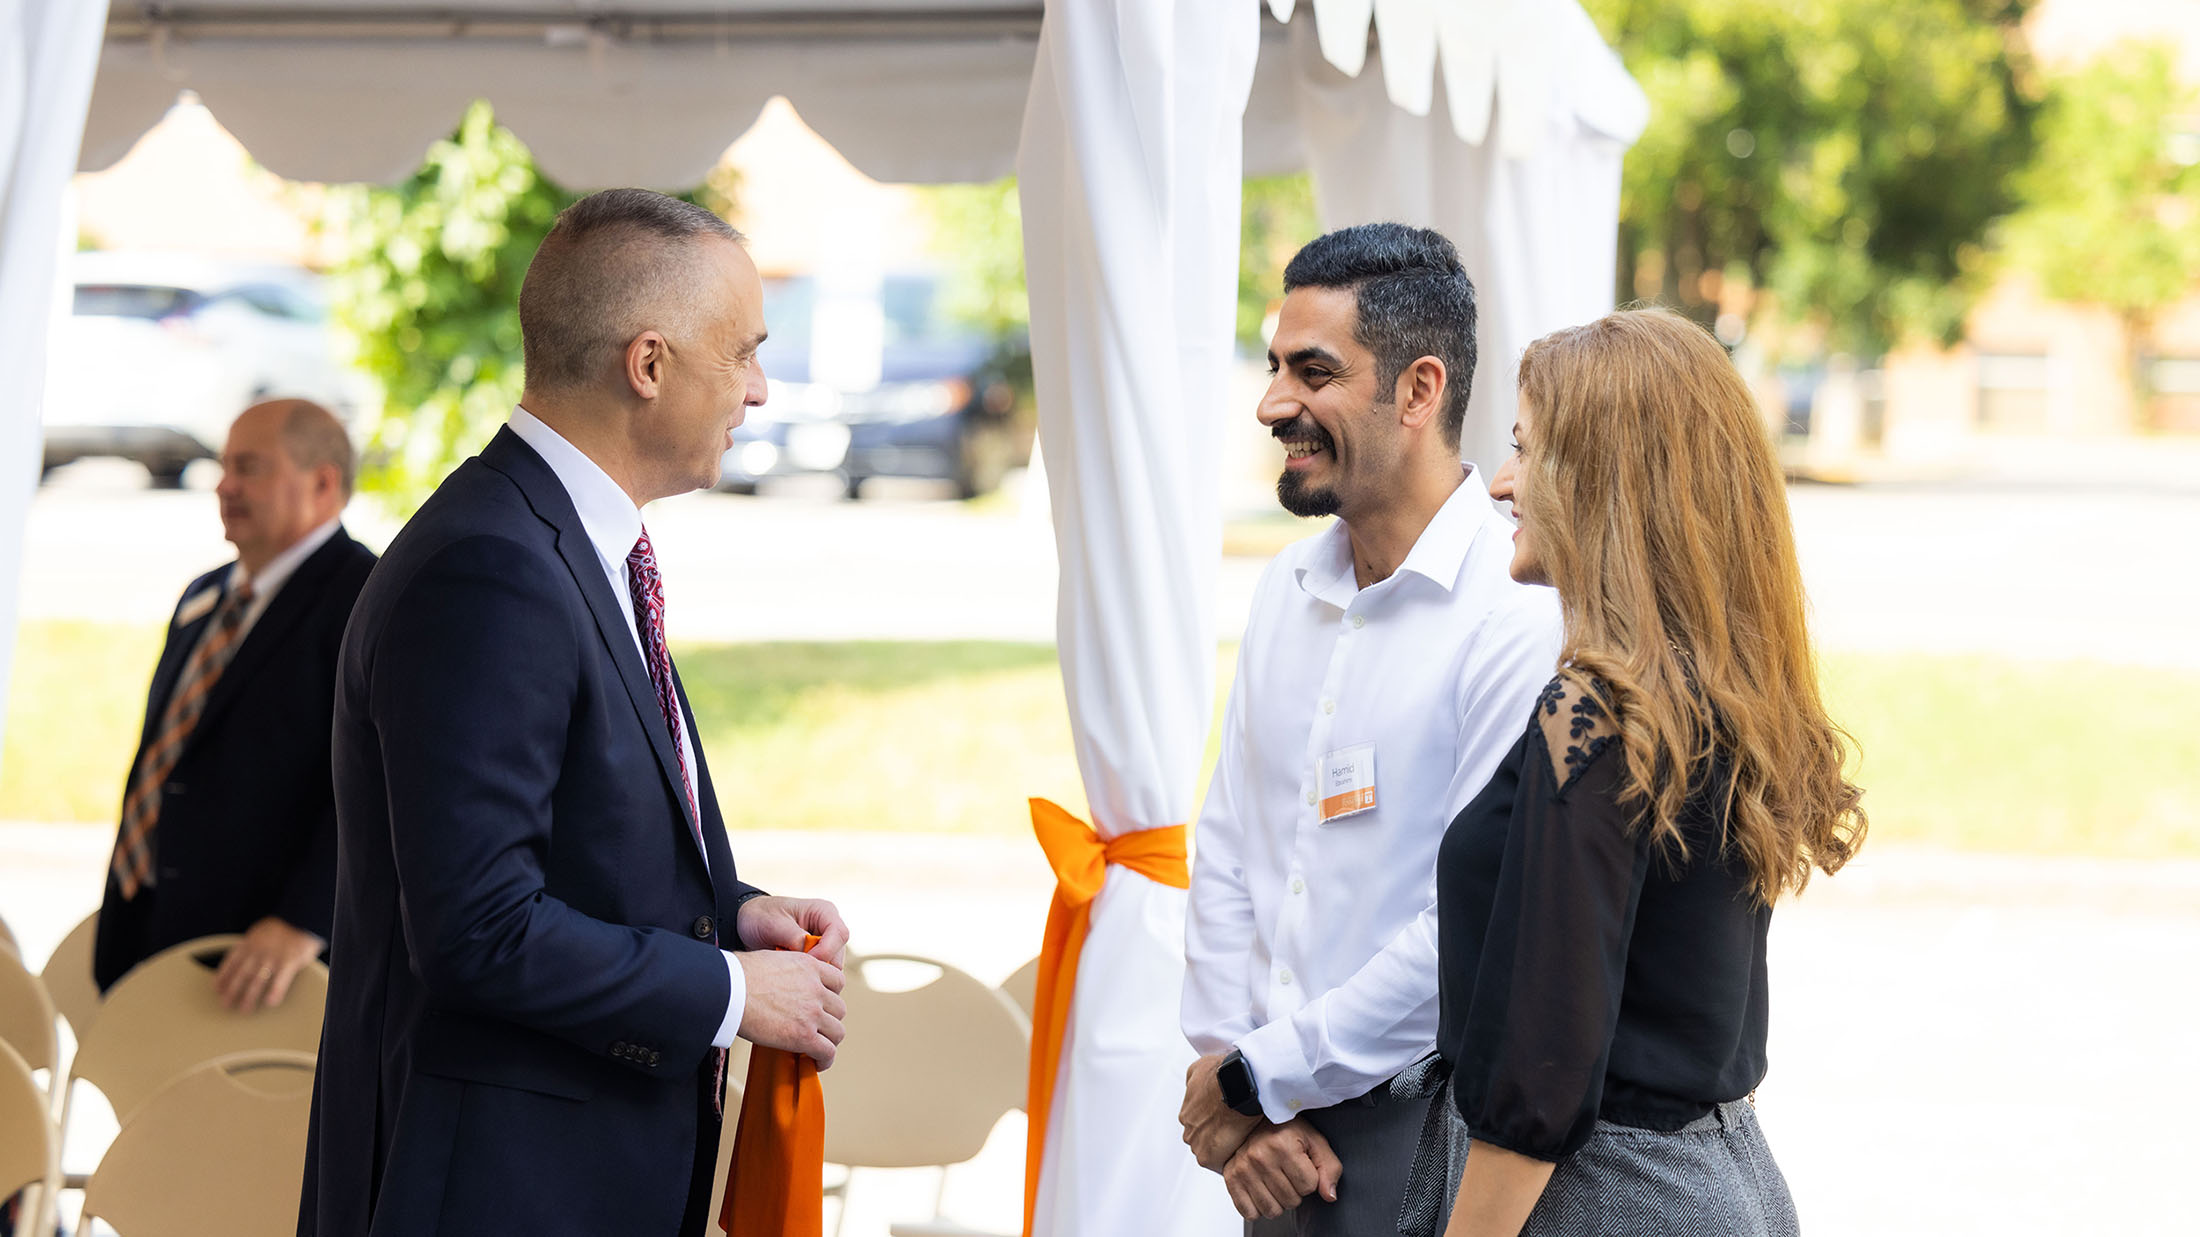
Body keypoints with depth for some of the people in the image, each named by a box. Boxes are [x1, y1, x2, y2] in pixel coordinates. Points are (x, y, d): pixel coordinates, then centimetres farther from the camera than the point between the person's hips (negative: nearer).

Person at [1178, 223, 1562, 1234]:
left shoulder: (1524, 618, -16)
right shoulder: (1288, 590, 8)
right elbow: (1225, 857, 9)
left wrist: (1257, 1078, -12)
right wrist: (1236, 1112, -3)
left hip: (1427, 1147, -6)